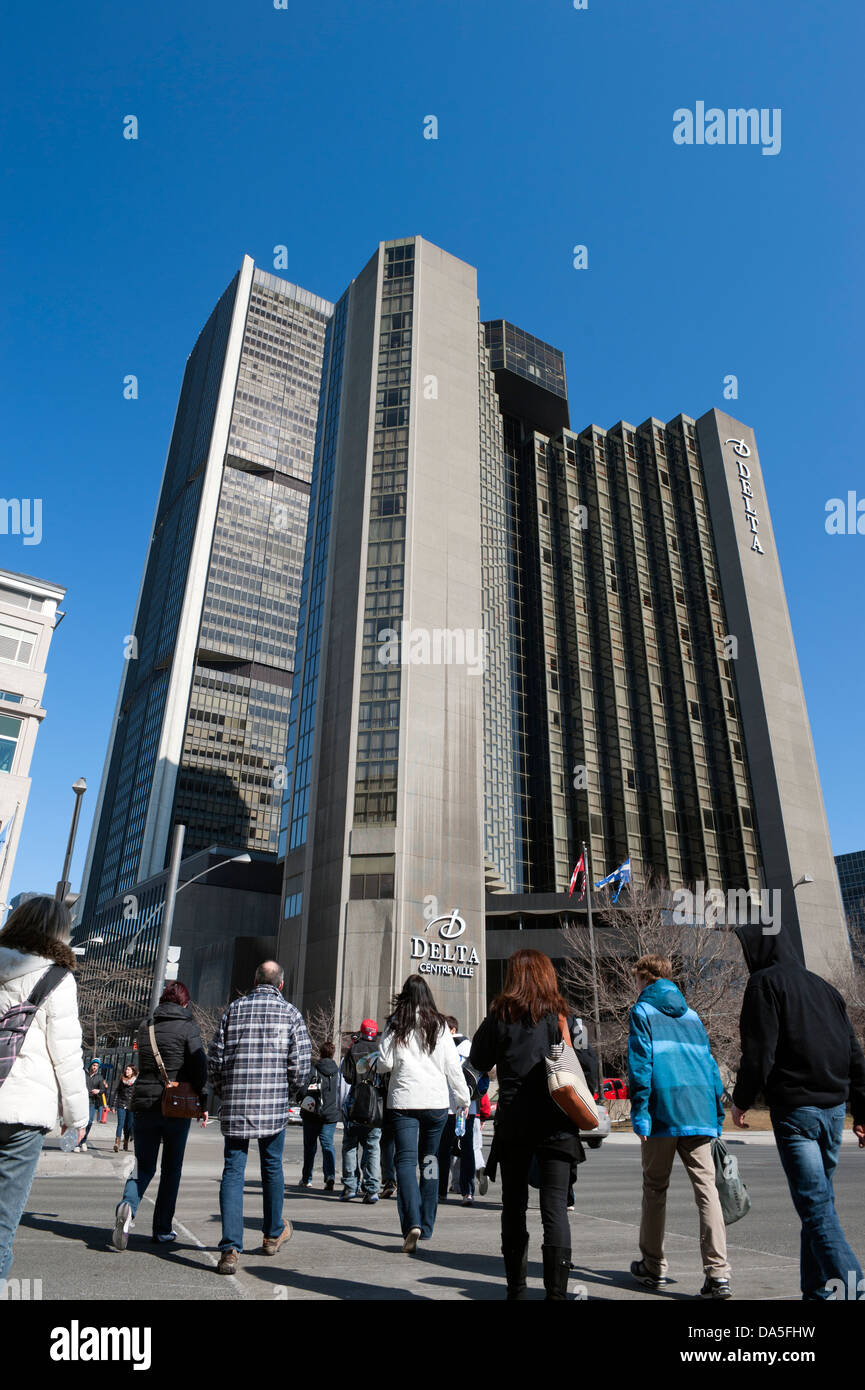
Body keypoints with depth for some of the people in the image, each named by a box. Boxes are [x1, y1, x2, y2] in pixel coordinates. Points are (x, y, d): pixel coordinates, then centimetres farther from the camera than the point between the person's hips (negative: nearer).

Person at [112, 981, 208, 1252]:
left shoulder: (145, 1026, 7)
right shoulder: (187, 1026, -7)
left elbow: (144, 1065, 17)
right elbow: (199, 1067, -12)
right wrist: (202, 1102, -2)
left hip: (144, 1104, 3)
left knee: (144, 1166, 12)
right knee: (171, 1168, 12)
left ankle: (128, 1205, -16)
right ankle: (163, 1230, 16)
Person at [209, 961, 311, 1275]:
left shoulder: (234, 1009, 5)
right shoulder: (290, 1013, -2)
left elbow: (215, 1058, 4)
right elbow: (301, 1066, -7)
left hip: (235, 1107, 1)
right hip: (273, 1106, -1)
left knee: (233, 1171, 6)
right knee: (272, 1167, 17)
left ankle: (230, 1249, -2)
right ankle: (273, 1234, 34)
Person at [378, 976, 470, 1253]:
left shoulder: (395, 1024, 0)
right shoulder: (439, 1024, 3)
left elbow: (384, 1064, -2)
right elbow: (452, 1066, 3)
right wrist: (464, 1098, 12)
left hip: (403, 1101, -2)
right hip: (436, 1101, 2)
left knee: (406, 1159, -3)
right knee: (430, 1160, 13)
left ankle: (412, 1223, -20)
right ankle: (426, 1226, 20)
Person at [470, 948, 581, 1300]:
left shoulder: (500, 1015, -3)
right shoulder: (560, 1014, -2)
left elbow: (479, 1062, 8)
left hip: (513, 1123, 1)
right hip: (555, 1123, -1)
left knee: (513, 1206, 14)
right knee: (555, 1207, 2)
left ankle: (517, 1290, 23)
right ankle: (556, 1291, -2)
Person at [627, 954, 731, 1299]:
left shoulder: (643, 1011, 1)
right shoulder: (691, 1014, 17)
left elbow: (640, 1064, -8)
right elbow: (709, 1064, 16)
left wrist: (639, 1113, -7)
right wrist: (717, 1115, 19)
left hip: (663, 1110, -4)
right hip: (699, 1111, 4)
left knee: (655, 1188, 9)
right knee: (706, 1187, 1)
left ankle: (653, 1267, 19)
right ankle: (718, 1273, -8)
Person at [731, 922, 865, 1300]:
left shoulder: (765, 982, -6)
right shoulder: (824, 987, 16)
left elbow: (759, 1051, -13)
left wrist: (741, 1100, -1)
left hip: (795, 1109, -8)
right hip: (834, 1107, 8)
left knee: (816, 1207, -7)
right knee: (818, 1202, 16)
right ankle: (816, 1290, 21)